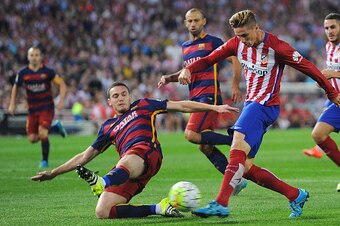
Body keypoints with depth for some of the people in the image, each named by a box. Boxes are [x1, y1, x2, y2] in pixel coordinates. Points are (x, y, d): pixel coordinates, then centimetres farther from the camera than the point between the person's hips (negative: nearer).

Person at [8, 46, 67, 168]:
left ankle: (45, 160, 1)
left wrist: (61, 101, -14)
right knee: (32, 138, 0)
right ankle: (56, 127, 26)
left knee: (42, 133, -20)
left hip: (47, 107, -4)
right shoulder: (23, 73, -2)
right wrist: (12, 104, 6)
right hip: (32, 109, 4)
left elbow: (62, 84, -3)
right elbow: (15, 88, 13)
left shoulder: (47, 71, -9)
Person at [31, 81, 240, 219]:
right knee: (102, 213, -19)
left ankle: (104, 183, -76)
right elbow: (85, 156, 36)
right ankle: (158, 209, -15)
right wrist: (54, 173, 32)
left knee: (126, 163, -43)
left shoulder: (142, 106, 24)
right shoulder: (108, 127, 32)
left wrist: (214, 107, 14)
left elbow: (181, 106, 22)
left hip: (146, 154, -5)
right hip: (126, 172, 5)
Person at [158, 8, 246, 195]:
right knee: (204, 147, 5)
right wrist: (169, 78, 18)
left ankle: (235, 141, -12)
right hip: (195, 98, 8)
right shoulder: (185, 47, 19)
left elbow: (235, 60, -3)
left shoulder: (212, 42, -3)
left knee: (191, 134, -24)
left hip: (209, 95, -8)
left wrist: (235, 85, -14)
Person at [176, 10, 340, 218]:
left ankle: (221, 204, -33)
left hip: (265, 105, -8)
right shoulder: (237, 44, 4)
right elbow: (209, 59, 7)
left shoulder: (276, 47, -14)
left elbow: (308, 67, -6)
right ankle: (296, 195, 13)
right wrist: (188, 69, -13)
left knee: (238, 148, -27)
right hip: (251, 105, 8)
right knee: (245, 167, 4)